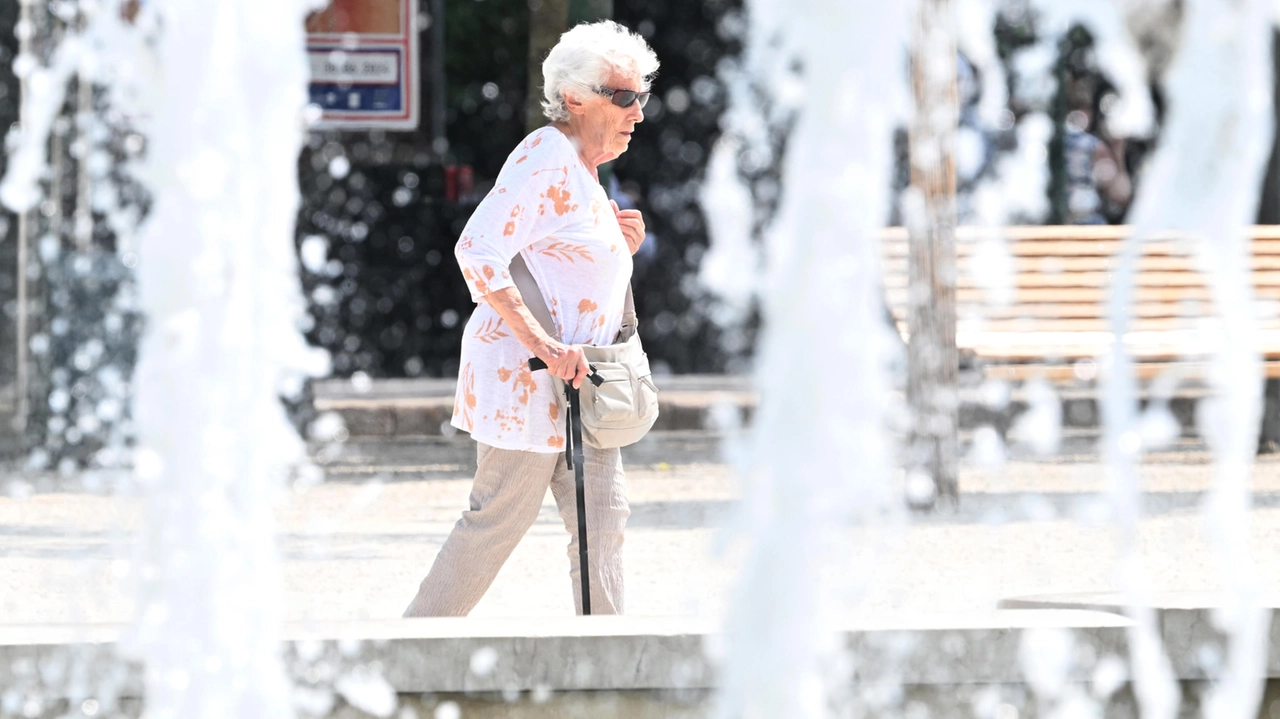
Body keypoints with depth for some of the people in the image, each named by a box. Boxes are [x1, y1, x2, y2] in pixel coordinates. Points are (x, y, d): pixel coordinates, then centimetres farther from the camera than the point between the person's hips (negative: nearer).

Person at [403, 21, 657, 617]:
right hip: (522, 377, -10)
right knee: (500, 518, -4)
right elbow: (479, 253, -25)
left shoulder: (582, 171, 17)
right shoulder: (546, 158, -14)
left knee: (602, 518, 4)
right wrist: (544, 344, -28)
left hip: (575, 380, 10)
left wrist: (619, 246, 7)